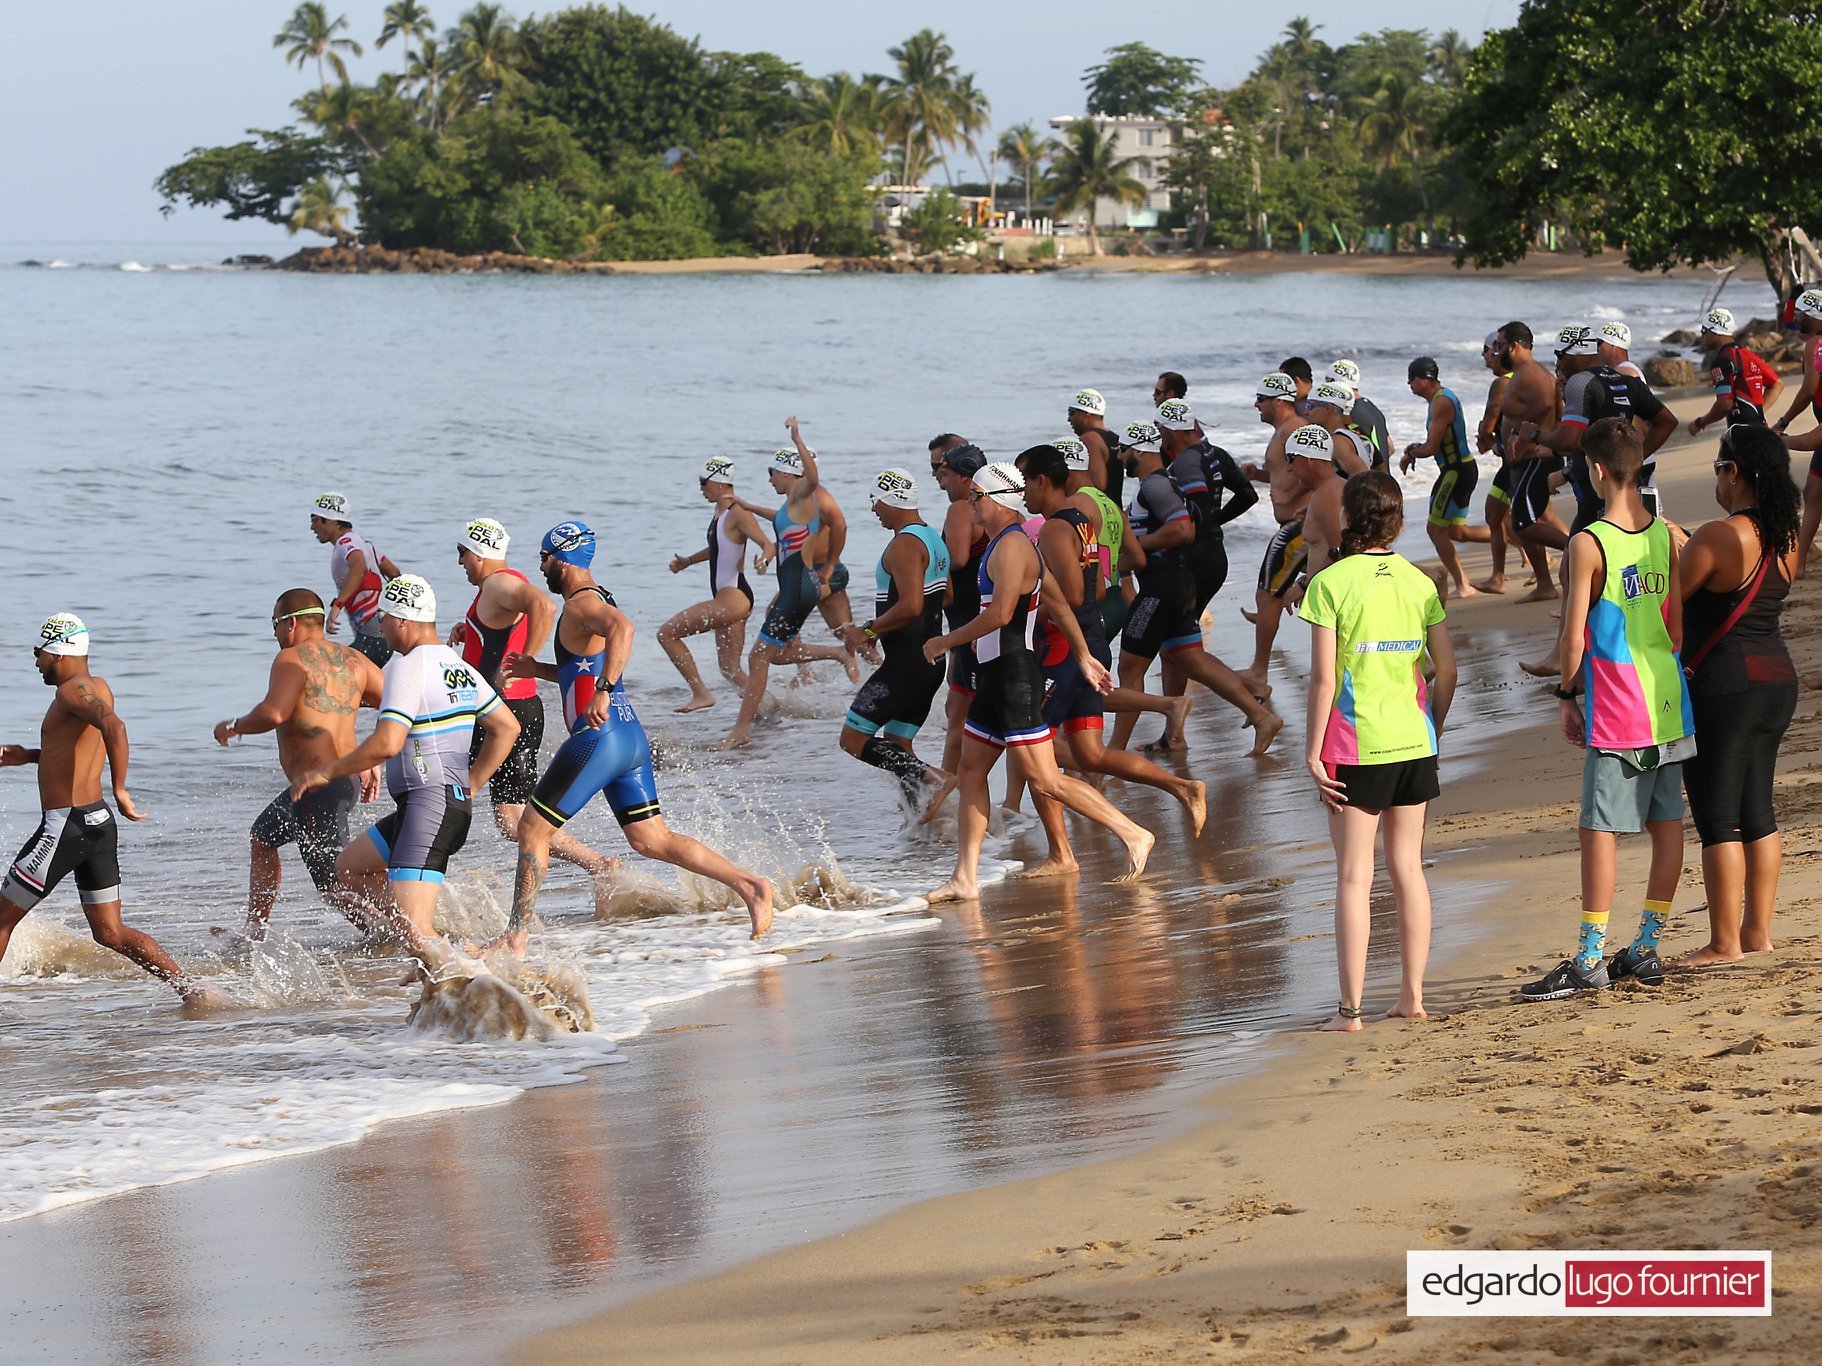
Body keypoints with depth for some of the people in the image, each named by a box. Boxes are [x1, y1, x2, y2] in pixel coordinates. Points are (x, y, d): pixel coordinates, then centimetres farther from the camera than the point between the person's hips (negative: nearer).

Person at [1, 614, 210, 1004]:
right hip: (98, 823, 9)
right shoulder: (99, 687, 15)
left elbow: (114, 727, -34)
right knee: (111, 934, 8)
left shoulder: (73, 690, -14)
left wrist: (120, 790, -32)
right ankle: (192, 990, -4)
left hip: (65, 826, -9)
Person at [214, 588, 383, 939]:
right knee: (262, 838, 27)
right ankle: (253, 935, 35)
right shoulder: (352, 660, 11)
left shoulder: (293, 659, -12)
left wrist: (233, 726, -8)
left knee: (334, 886, -6)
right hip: (348, 779, 10)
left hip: (317, 788, -10)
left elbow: (273, 713, -27)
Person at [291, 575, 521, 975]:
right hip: (456, 803, 10)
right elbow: (507, 728, 20)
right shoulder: (460, 667, 14)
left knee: (412, 932, -16)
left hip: (428, 808, -10)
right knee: (350, 867, 24)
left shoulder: (408, 666, -14)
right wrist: (469, 785, 23)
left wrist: (325, 772, -12)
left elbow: (387, 743, -24)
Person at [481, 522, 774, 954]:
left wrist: (602, 691, -38)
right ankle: (748, 885, 0)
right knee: (650, 840, 9)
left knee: (532, 830, -1)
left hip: (598, 738, -10)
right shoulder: (600, 600, 21)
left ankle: (516, 937, 1)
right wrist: (540, 671, 26)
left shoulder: (581, 605, -11)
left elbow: (622, 629, -34)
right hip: (632, 738, 10)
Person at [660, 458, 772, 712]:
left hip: (734, 597, -10)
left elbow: (768, 545, -24)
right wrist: (688, 561, 31)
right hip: (727, 600, 10)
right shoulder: (719, 512, 14)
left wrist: (764, 559, -45)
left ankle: (700, 694, -6)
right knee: (731, 670, 13)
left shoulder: (738, 514, -15)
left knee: (667, 633, -9)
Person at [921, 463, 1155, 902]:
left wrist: (945, 642, -16)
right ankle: (965, 878, 11)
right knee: (970, 771, 10)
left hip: (1015, 678, -11)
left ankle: (1134, 836, -6)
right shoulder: (1002, 545, 17)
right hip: (995, 678, 11)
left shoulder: (1012, 547, -16)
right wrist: (1083, 655, 27)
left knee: (1043, 779, -11)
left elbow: (1000, 614, -25)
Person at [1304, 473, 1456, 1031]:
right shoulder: (1419, 583, 4)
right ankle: (1412, 995, 14)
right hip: (1413, 742, 4)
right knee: (1408, 868, 12)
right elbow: (1447, 671, 5)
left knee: (1354, 876, -1)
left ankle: (1350, 1007, -1)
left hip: (1355, 745, -4)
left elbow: (1324, 678, -12)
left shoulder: (1331, 583, -9)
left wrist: (1313, 750, -6)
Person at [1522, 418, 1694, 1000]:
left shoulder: (1588, 544, -13)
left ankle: (1589, 960, -3)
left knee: (1600, 830, -3)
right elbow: (1678, 625, 9)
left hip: (1615, 710, -6)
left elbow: (1574, 637, -12)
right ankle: (1647, 948, 16)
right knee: (1666, 825, 10)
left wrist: (1568, 695, 1)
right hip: (1668, 702, 6)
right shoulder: (1667, 536, 4)